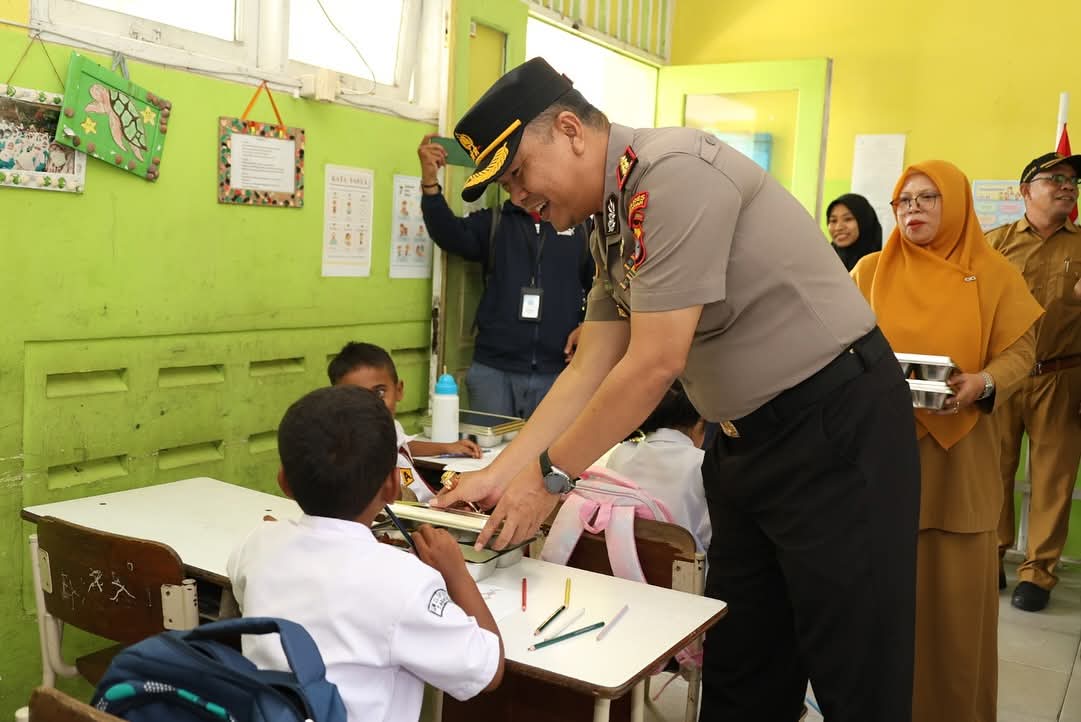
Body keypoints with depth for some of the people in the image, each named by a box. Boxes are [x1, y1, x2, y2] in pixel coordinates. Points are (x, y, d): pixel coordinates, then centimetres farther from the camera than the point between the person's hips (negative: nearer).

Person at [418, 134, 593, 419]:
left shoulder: (579, 228, 8)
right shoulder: (493, 223, 9)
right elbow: (450, 235, -9)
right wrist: (430, 183, -23)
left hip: (557, 373, 0)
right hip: (493, 370, 0)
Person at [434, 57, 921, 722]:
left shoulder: (673, 173, -20)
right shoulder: (612, 227, 8)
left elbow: (654, 364, -23)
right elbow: (589, 373, 7)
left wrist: (551, 475, -14)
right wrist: (499, 475, 1)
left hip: (836, 421, -9)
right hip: (748, 437, 9)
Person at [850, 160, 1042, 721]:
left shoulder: (994, 275, 2)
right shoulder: (870, 271, 4)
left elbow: (1018, 351, 0)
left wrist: (982, 385, -20)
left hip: (957, 453, 0)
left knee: (956, 585, 3)